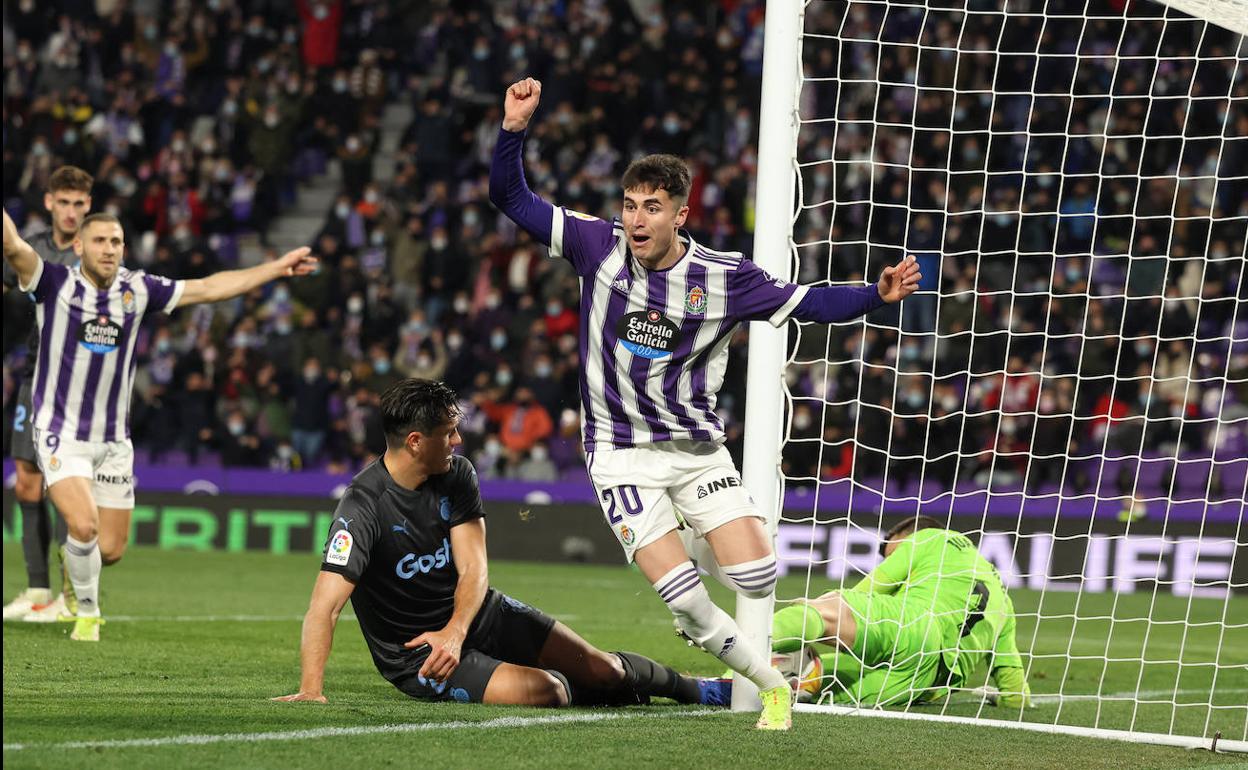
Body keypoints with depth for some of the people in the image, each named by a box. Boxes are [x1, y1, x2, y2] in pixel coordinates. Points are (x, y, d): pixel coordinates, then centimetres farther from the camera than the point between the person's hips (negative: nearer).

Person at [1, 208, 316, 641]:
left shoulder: (137, 290, 2)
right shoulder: (55, 284, -8)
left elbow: (208, 288, 8)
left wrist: (276, 268, 8)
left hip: (113, 439, 4)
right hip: (61, 433, -4)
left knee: (110, 549, 4)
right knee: (84, 526, -23)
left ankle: (74, 559, 41)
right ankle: (87, 614, 2)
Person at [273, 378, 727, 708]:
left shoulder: (457, 476, -6)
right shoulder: (363, 507, -26)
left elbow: (474, 567, -12)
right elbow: (325, 606, -32)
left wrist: (454, 632, -32)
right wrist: (310, 691, -44)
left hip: (480, 614, 6)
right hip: (414, 654, -6)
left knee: (601, 668, 4)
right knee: (542, 690, -25)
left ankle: (690, 688, 33)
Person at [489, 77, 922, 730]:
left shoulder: (723, 277, -7)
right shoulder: (599, 245, -8)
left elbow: (808, 303, 0)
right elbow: (511, 199, -6)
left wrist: (877, 294, -16)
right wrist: (513, 129, -21)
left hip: (698, 448, 1)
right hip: (622, 452, -1)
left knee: (756, 576, -11)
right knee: (680, 593, -15)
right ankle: (770, 685, 4)